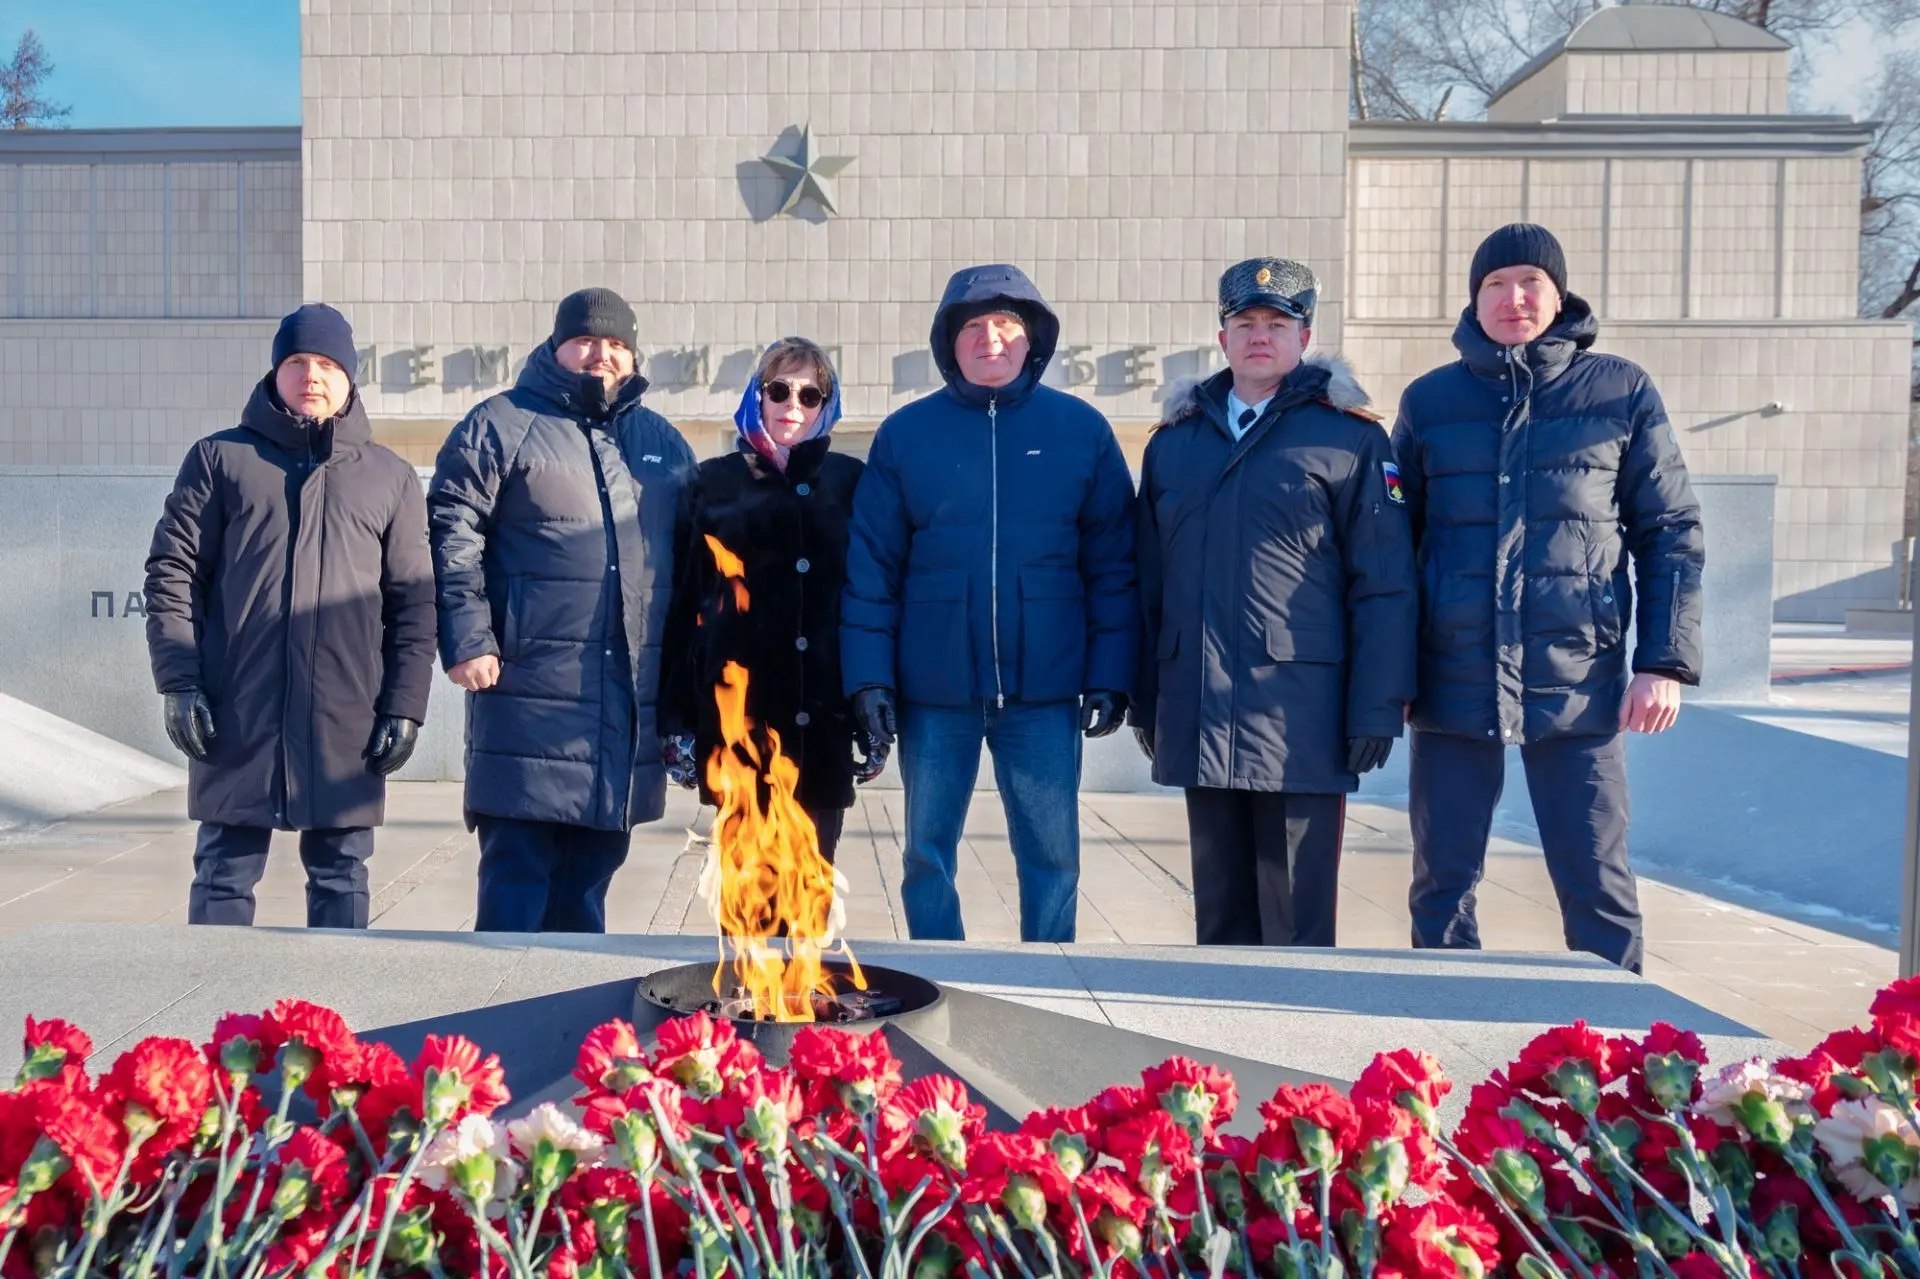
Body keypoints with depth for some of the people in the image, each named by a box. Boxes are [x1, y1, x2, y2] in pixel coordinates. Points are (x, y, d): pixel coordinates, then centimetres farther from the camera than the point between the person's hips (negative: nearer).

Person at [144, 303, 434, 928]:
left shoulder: (390, 476, 11)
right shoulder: (221, 458, 9)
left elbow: (412, 601, 8)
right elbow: (173, 572, 5)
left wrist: (404, 705, 0)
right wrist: (179, 681, -5)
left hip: (348, 721, 1)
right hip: (237, 714, 0)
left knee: (340, 877, 7)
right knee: (224, 874, 5)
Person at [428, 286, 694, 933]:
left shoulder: (662, 442, 18)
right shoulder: (501, 425, 3)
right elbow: (450, 536, -4)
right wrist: (467, 641, -12)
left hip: (633, 702, 5)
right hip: (530, 693, -5)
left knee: (589, 880, 13)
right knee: (516, 876, -3)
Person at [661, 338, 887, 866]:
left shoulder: (851, 483, 9)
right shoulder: (714, 483, 7)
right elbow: (683, 605, 4)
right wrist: (677, 720, -1)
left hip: (824, 717, 1)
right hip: (735, 713, -1)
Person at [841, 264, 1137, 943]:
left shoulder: (1081, 428, 3)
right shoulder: (905, 433, 3)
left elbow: (1113, 561, 2)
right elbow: (870, 563, 1)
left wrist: (1109, 676, -3)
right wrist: (869, 676, -6)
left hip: (1044, 689, 0)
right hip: (934, 690, 1)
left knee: (1052, 855, 6)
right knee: (928, 855, 10)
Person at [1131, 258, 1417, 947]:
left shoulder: (1347, 437, 1)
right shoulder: (1175, 440, 14)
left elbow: (1385, 586, -3)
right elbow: (1148, 581, 16)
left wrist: (1378, 708, -10)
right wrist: (1146, 701, 13)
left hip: (1301, 715, -4)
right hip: (1200, 720, 4)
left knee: (1297, 917, 2)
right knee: (1219, 913, 14)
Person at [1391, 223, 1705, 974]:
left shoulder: (1622, 392, 4)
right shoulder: (1430, 400, 8)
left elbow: (1672, 533, 5)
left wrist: (1665, 660, -4)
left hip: (1579, 684, -2)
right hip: (1453, 684, 2)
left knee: (1596, 883, 3)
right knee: (1441, 883, 8)